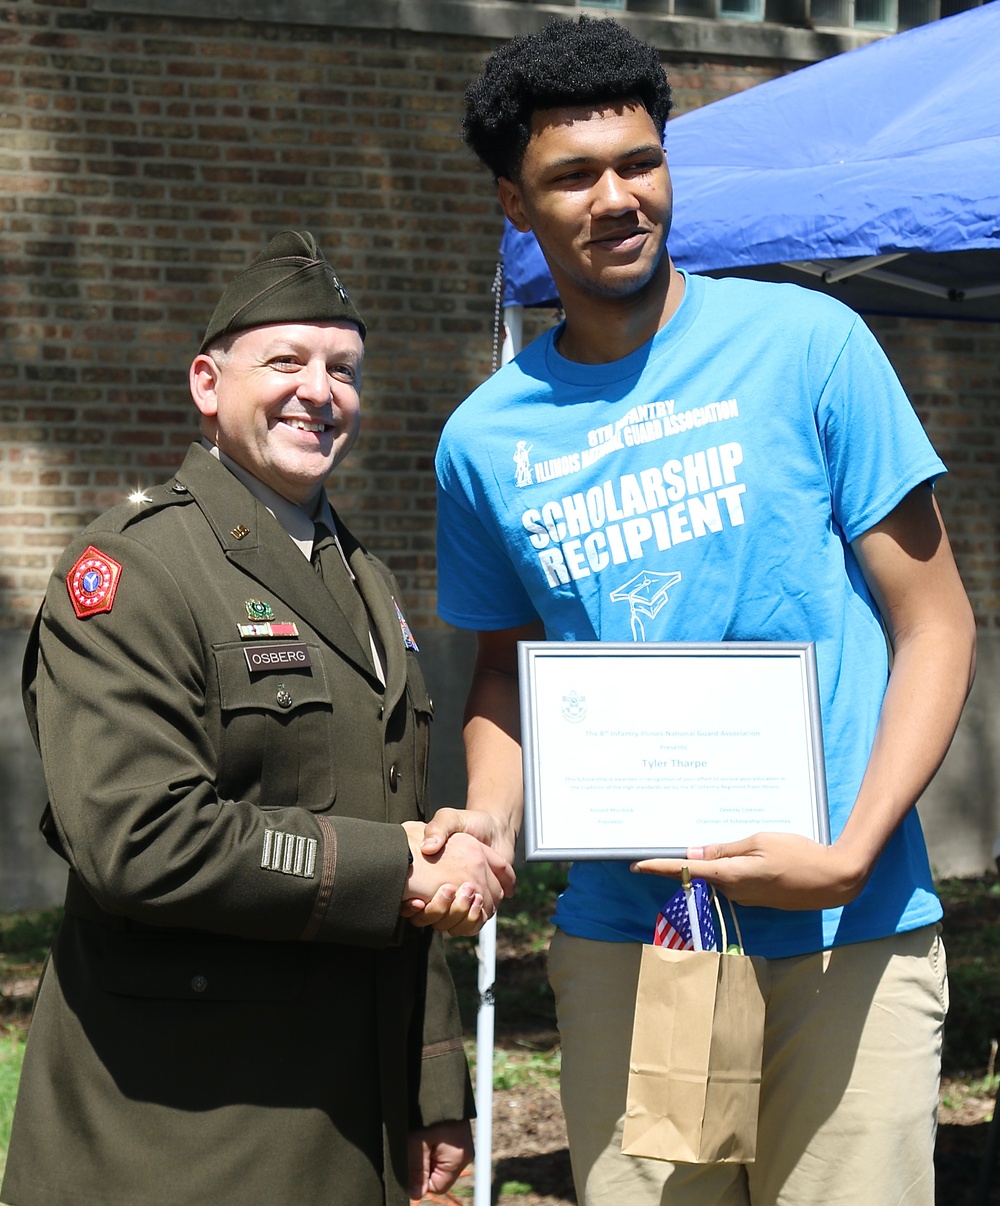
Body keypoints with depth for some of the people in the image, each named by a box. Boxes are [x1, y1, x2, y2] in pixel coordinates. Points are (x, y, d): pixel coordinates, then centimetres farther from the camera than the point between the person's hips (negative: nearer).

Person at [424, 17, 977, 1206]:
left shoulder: (806, 345, -3)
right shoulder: (484, 438, 6)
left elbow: (934, 625, -2)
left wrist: (850, 854, -15)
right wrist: (492, 817, -1)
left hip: (844, 938, -2)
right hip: (619, 941, 2)